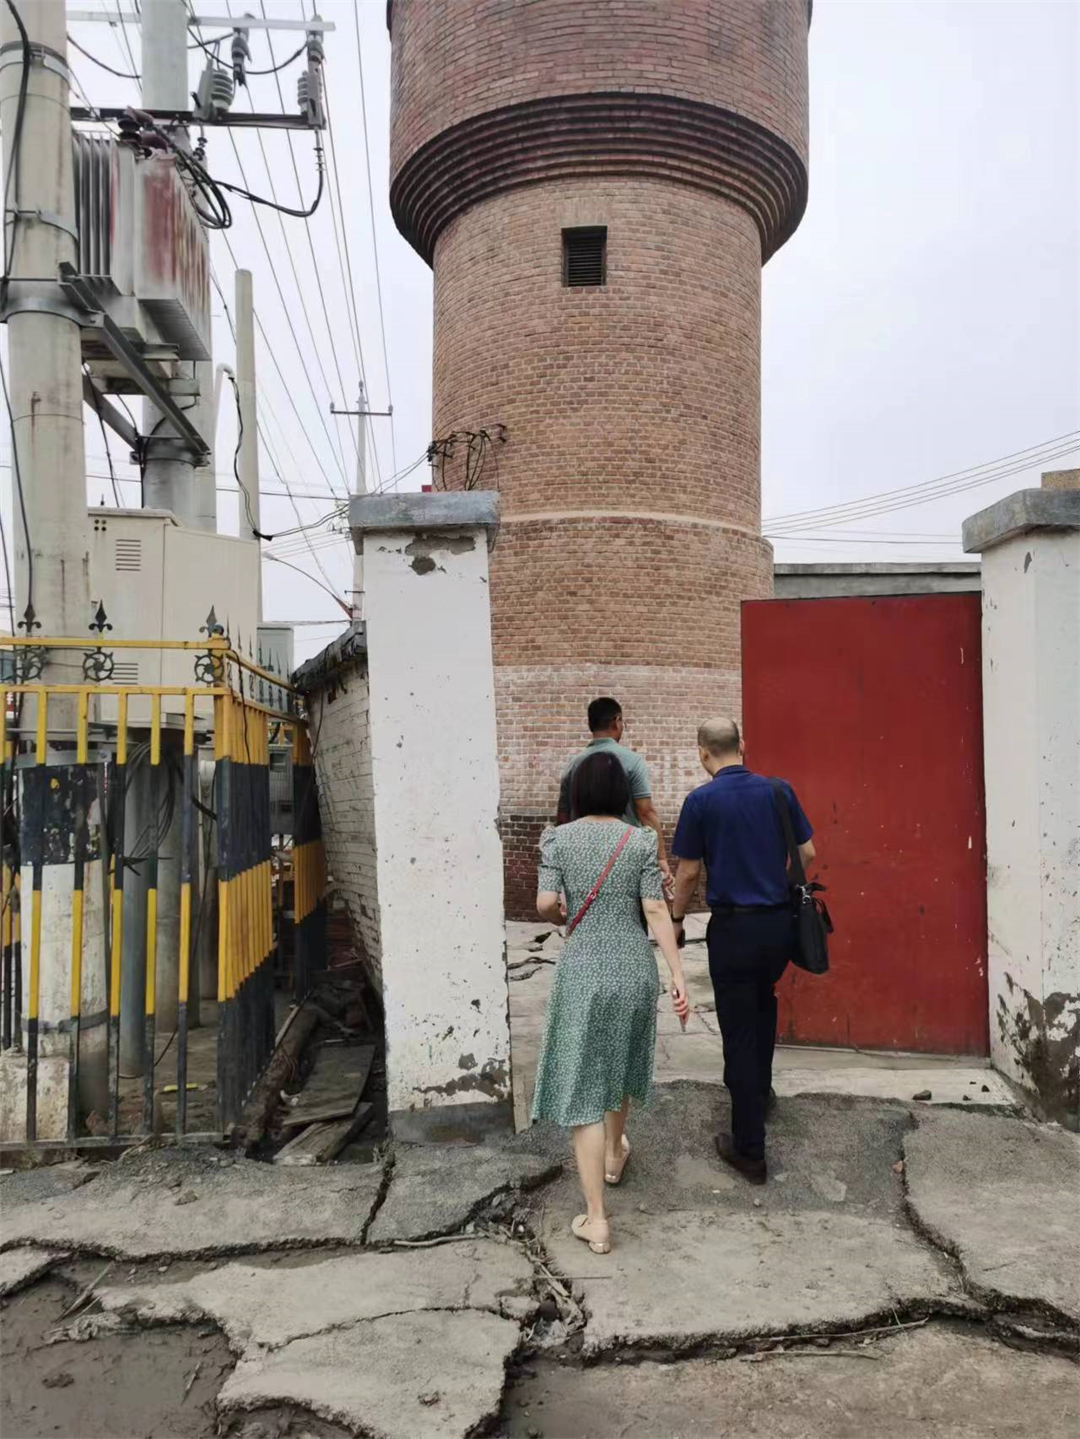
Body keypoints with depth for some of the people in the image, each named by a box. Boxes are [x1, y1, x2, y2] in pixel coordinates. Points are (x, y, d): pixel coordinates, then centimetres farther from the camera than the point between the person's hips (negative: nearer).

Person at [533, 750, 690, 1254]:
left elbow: (546, 904, -11)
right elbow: (656, 909, -6)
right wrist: (678, 974, -4)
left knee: (583, 1086, 1)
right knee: (619, 1062, 26)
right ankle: (614, 1154, 50)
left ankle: (596, 1219, 1)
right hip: (634, 966, 3)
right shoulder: (640, 840, -2)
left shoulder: (558, 839, -5)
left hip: (583, 970, -3)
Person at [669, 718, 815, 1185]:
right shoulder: (778, 790, 0)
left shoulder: (701, 800, -10)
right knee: (764, 1002, 31)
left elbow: (688, 872, -6)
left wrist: (675, 920, 10)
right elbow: (807, 853, 5)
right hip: (780, 922, 5)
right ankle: (761, 1089, 45)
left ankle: (749, 1149, 8)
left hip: (734, 927, -4)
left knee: (739, 1032, 3)